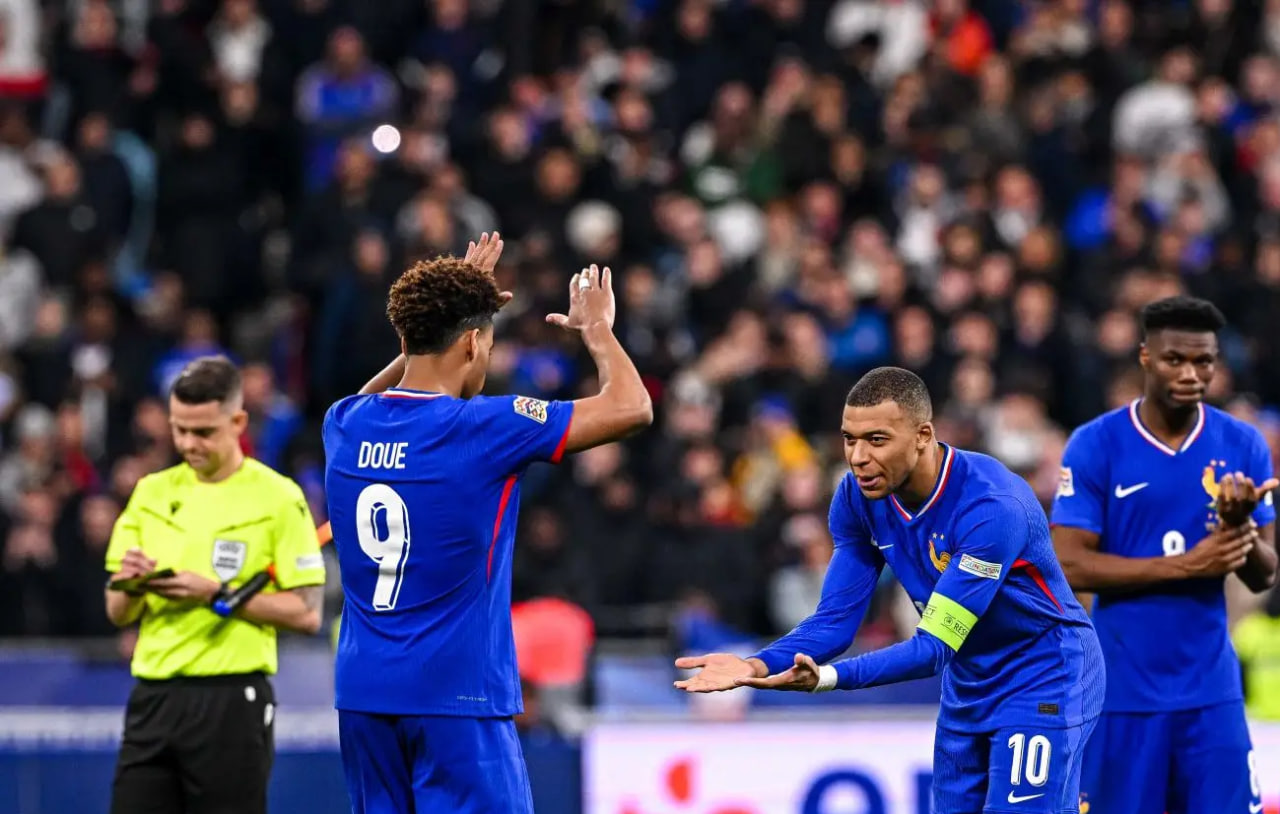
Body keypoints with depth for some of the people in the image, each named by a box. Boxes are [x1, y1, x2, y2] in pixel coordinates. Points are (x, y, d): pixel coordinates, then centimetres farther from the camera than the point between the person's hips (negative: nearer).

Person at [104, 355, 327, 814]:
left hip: (231, 702, -5)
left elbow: (307, 614, -7)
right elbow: (118, 614, 15)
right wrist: (131, 586, -8)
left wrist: (218, 594, -16)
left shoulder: (277, 498, -3)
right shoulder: (151, 493, 12)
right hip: (153, 697, 5)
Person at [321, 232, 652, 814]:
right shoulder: (481, 429, -12)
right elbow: (631, 407, -6)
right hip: (456, 698, -6)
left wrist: (434, 327, 34)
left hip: (362, 695, 6)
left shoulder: (345, 427, 6)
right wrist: (596, 329, 12)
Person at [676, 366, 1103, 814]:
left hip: (1043, 676, -7)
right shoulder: (858, 497, -10)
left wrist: (828, 677, -44)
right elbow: (835, 619, -8)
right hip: (967, 685, 7)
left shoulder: (993, 506, -31)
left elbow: (935, 646, -31)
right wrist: (757, 667, -27)